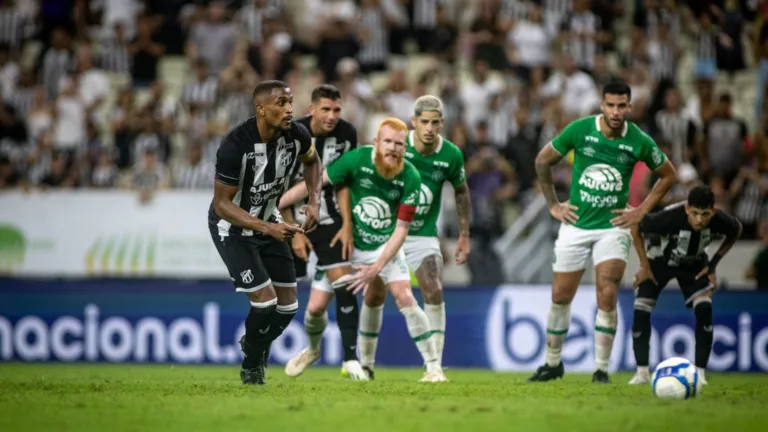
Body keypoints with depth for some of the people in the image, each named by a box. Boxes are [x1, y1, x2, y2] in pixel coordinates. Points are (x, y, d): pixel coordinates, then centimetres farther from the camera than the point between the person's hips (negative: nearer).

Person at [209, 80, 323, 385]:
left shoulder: (296, 135, -16)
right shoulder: (235, 146, -32)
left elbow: (311, 161, 9)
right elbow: (222, 204, -25)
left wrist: (315, 202, -7)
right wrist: (267, 229, -34)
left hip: (269, 220, 6)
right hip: (232, 226, -6)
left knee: (288, 305, 4)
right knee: (265, 300, -15)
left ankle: (254, 345, 35)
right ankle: (252, 367, 11)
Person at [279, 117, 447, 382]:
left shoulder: (411, 178, -19)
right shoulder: (357, 159, -20)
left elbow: (401, 229, -16)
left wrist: (376, 268, -23)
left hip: (386, 246, -2)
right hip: (352, 244, 2)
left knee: (405, 298, -16)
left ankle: (433, 367, -10)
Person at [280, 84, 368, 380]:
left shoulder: (346, 134, -7)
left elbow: (343, 182, 3)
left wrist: (347, 224, -5)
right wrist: (294, 233, -11)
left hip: (328, 221, 1)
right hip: (294, 221, -1)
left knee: (343, 284, -17)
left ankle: (350, 358, -14)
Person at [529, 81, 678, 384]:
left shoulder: (639, 142, -9)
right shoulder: (579, 130, -9)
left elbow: (668, 175, 9)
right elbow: (543, 161, 5)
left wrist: (642, 211, 2)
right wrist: (553, 205, 4)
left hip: (613, 226, -1)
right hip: (576, 225, 1)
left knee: (607, 298, -15)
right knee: (560, 297, 7)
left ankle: (601, 368, -3)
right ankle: (553, 364, 25)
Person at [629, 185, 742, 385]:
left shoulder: (721, 221, -32)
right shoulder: (670, 217, -40)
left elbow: (736, 230, -5)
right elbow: (636, 228, -22)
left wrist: (713, 264, -8)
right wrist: (645, 265, -16)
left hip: (694, 264, 1)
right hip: (660, 261, -1)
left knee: (704, 308, -19)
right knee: (641, 309, -12)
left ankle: (699, 373, -10)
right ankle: (642, 372, 1)